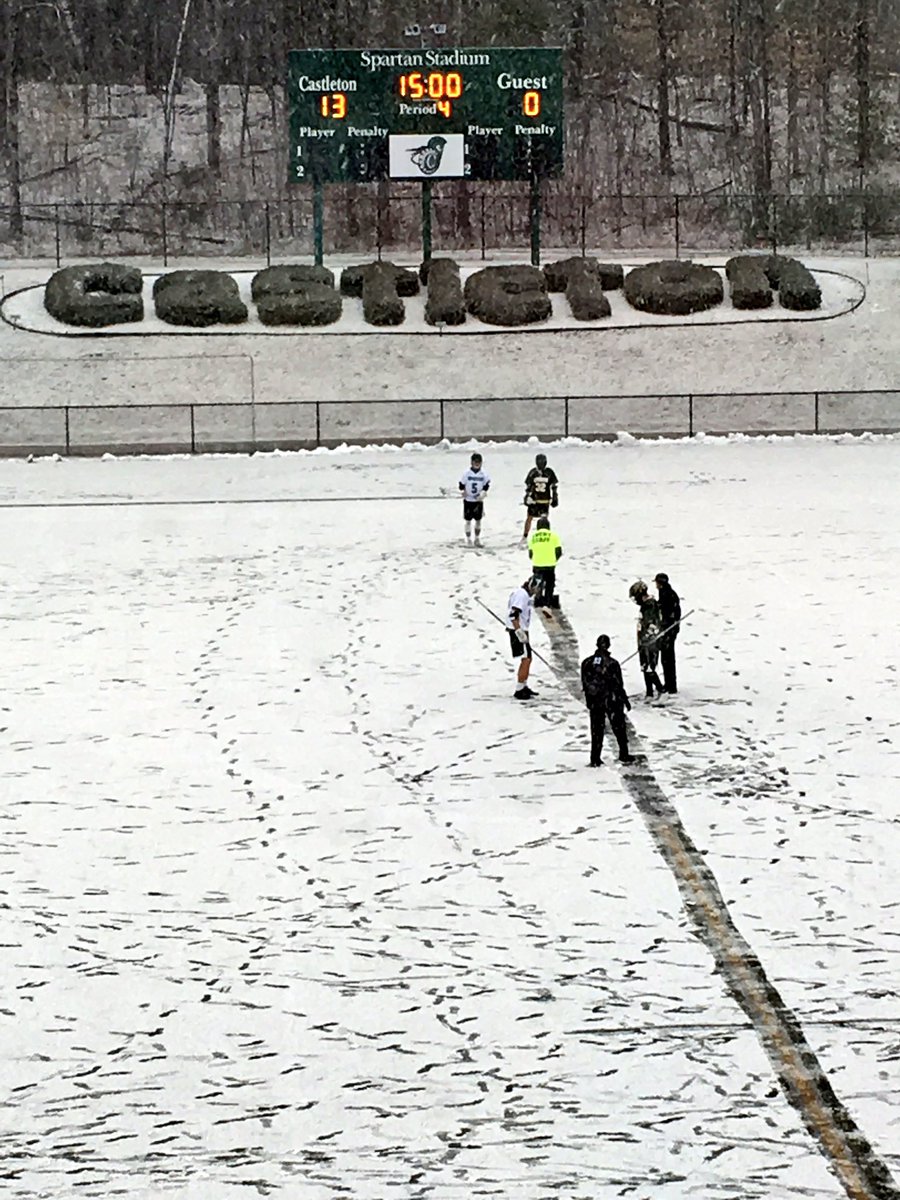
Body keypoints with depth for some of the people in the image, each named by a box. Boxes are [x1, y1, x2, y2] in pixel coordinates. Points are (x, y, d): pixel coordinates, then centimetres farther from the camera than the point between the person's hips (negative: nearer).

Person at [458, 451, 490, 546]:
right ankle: (468, 540, 12)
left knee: (478, 520, 7)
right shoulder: (466, 473, -7)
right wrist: (462, 491, -15)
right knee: (468, 520, 3)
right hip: (468, 500, -2)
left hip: (478, 501, 2)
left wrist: (483, 493, -14)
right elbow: (461, 485, -2)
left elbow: (486, 485, 0)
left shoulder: (484, 474, -2)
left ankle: (477, 539, 20)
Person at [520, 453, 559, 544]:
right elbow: (528, 485, 6)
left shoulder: (549, 472, -5)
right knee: (529, 518, 4)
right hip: (533, 499, 1)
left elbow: (554, 486, 5)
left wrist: (555, 498, 4)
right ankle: (525, 537, 17)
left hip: (545, 500, -1)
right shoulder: (533, 472, -4)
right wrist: (527, 496, 3)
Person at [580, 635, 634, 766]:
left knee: (596, 730, 10)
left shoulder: (587, 663, -3)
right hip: (612, 701, -3)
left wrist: (589, 701, 15)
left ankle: (595, 759, 8)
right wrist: (625, 700, 1)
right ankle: (623, 755, 20)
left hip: (594, 702, 3)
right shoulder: (612, 663, -16)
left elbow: (585, 685, 4)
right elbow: (618, 685, -11)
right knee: (619, 728, 12)